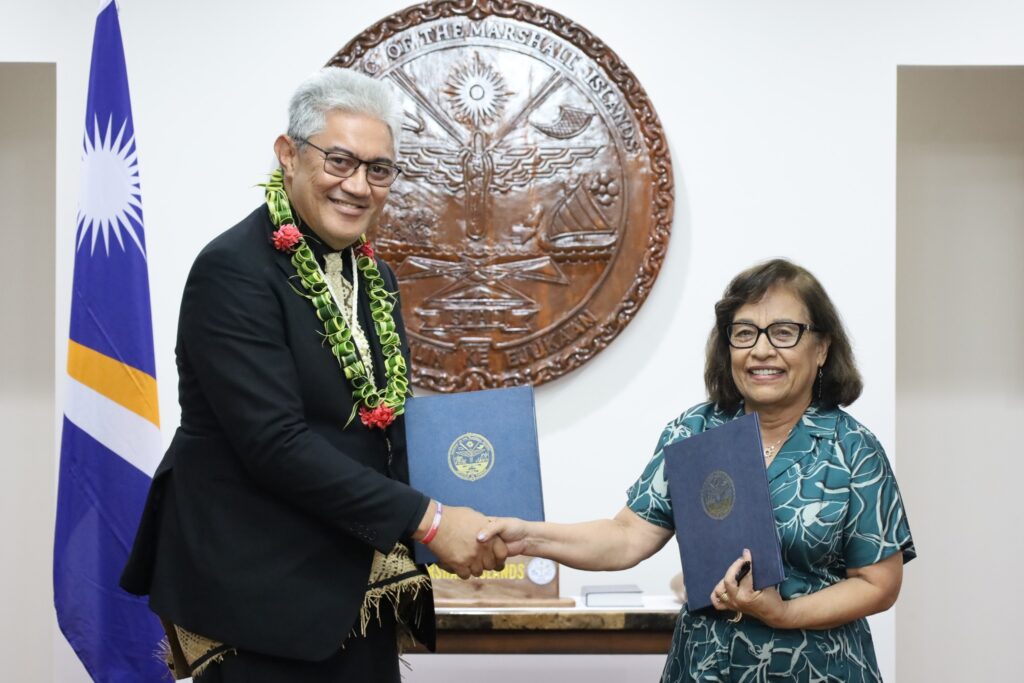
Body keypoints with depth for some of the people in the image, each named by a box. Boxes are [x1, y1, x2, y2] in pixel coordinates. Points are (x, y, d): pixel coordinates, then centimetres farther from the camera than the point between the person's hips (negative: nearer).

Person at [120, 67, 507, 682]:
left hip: (356, 594, 7)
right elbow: (276, 444, -21)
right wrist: (426, 519, -20)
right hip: (256, 597, -7)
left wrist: (456, 534, -2)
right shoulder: (233, 272, -14)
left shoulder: (378, 279, 10)